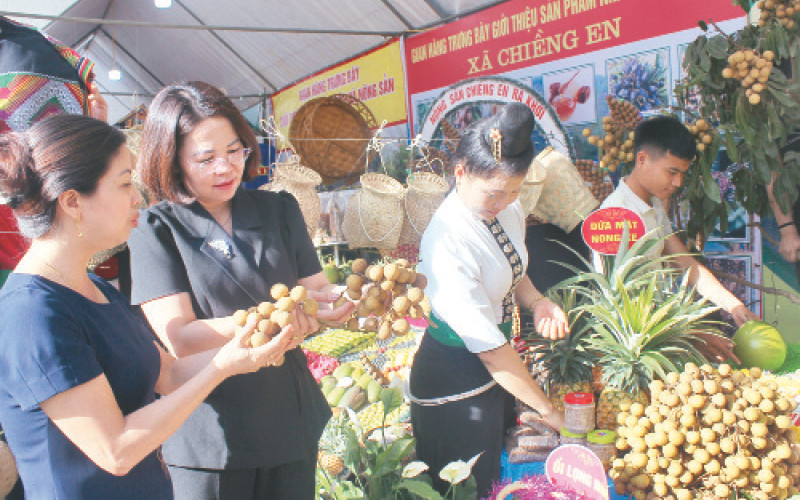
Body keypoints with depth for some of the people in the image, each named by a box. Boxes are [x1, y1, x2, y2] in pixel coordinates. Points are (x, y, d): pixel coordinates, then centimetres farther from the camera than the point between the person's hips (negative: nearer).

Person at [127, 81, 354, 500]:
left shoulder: (279, 210, 4)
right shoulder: (157, 230, -8)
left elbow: (316, 289, 1)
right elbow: (179, 339, -17)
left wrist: (344, 300, -22)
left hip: (290, 422, 4)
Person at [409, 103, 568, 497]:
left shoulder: (508, 209, -7)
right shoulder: (447, 243, -31)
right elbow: (488, 345, -28)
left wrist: (537, 302, -9)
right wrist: (547, 410, -21)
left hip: (497, 366, 8)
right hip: (455, 379, -8)